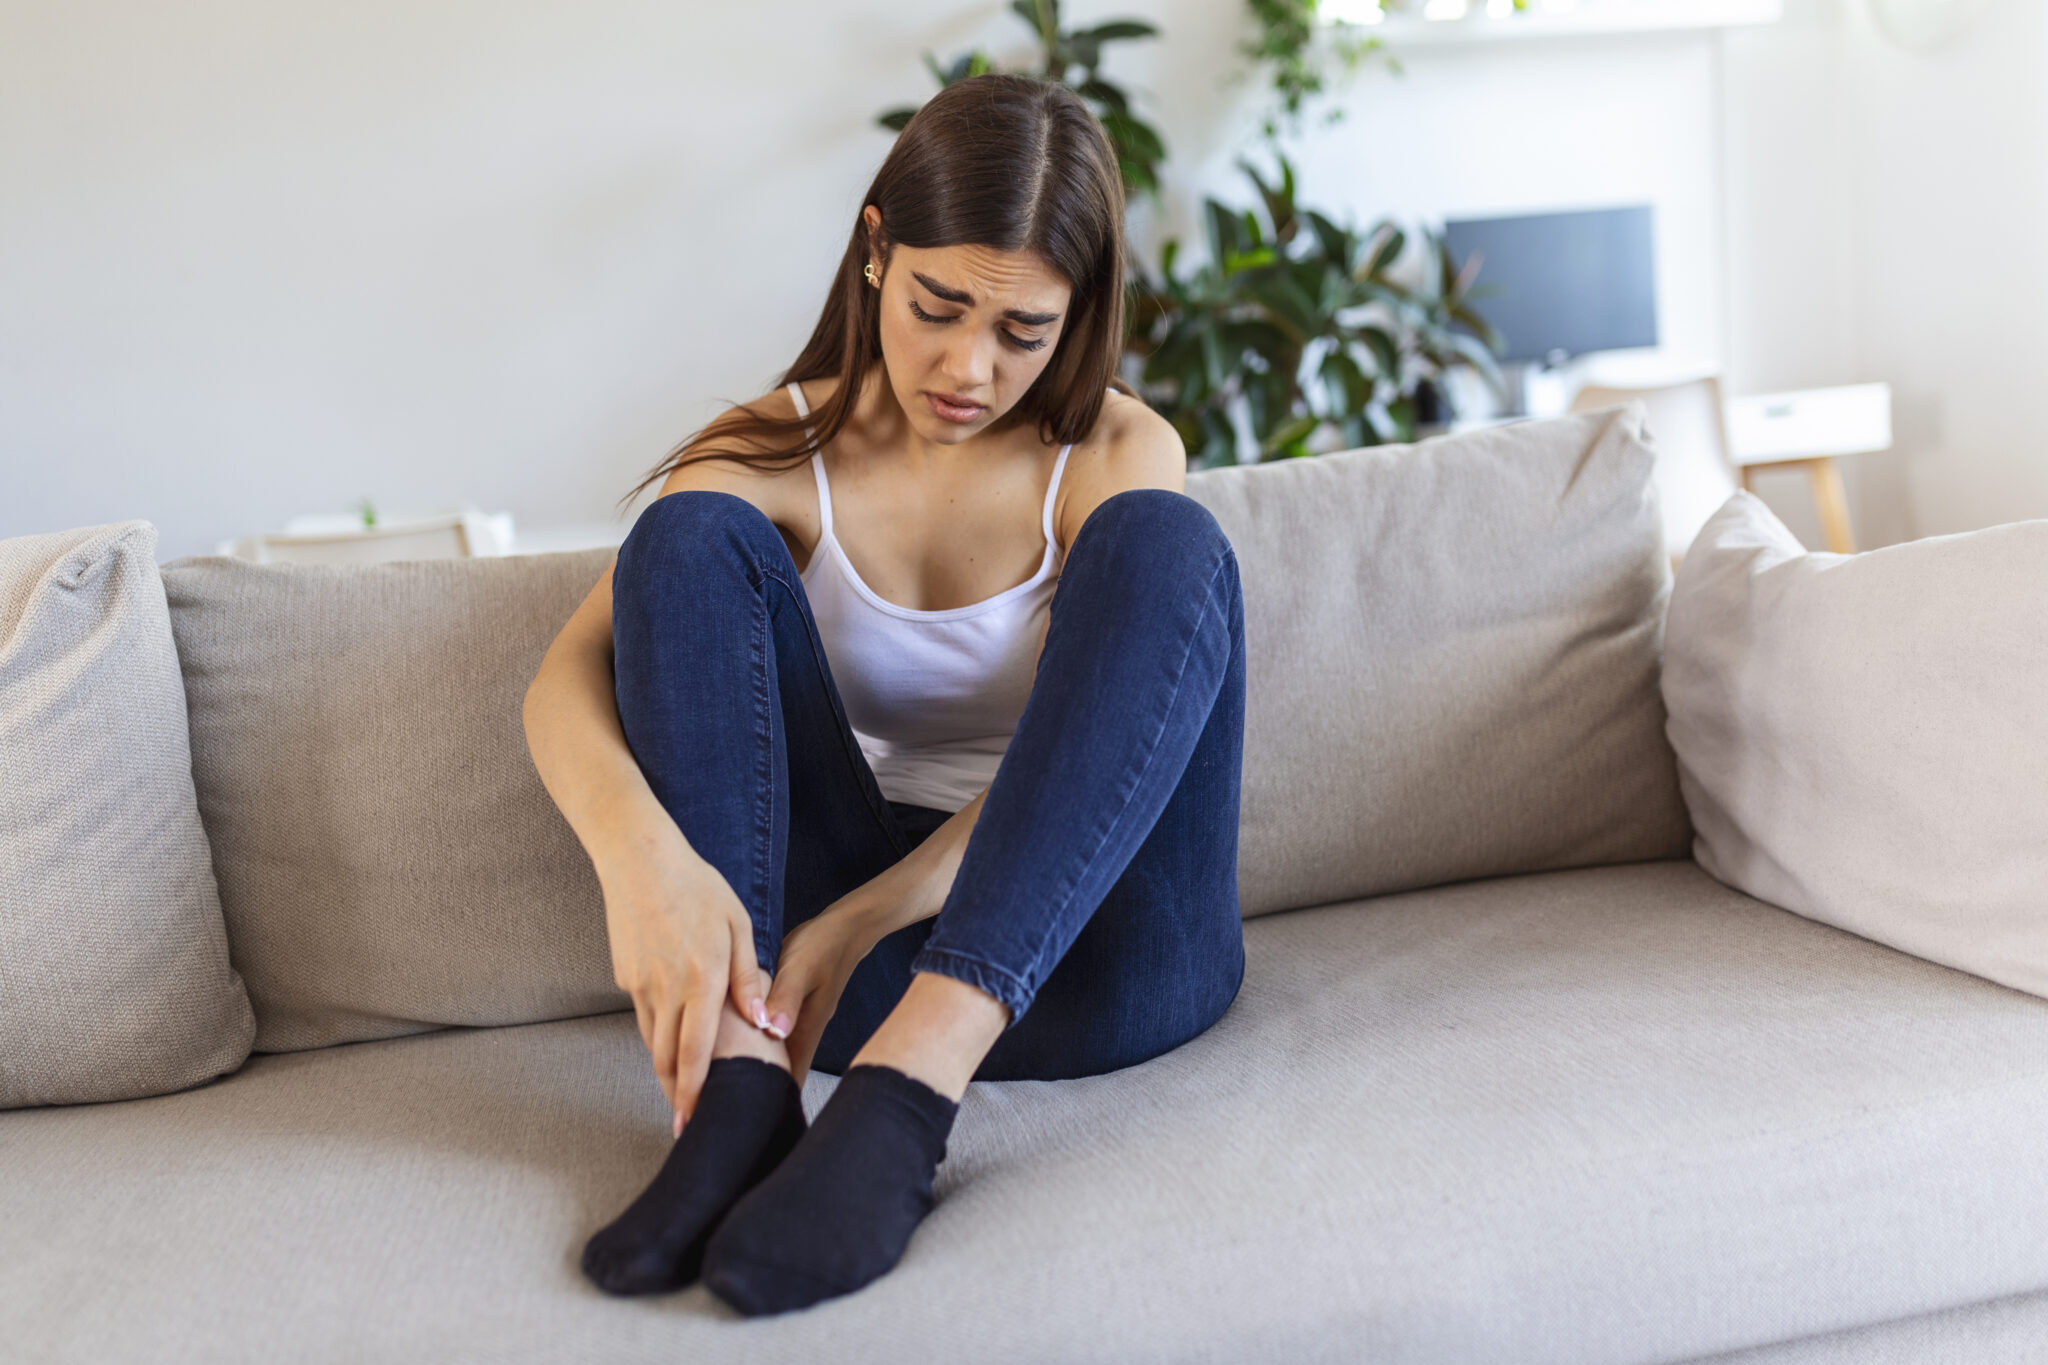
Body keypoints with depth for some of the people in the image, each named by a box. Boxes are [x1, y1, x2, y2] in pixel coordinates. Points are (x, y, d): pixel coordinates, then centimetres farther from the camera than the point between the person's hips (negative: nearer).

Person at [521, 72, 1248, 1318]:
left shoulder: (1120, 454, -1)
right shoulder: (777, 454, 1)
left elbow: (1075, 749, -14)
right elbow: (563, 682, -14)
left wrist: (855, 924, -29)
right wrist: (643, 854, -37)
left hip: (1081, 947, -1)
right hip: (831, 924, 1)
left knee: (1164, 543, -26)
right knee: (692, 538, -18)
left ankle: (899, 1102, -40)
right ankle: (739, 1086, -34)